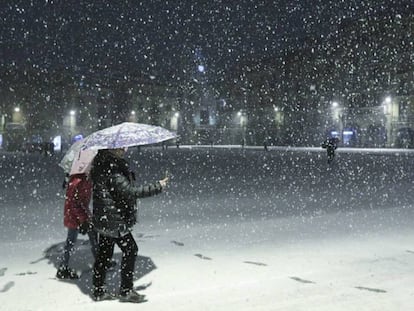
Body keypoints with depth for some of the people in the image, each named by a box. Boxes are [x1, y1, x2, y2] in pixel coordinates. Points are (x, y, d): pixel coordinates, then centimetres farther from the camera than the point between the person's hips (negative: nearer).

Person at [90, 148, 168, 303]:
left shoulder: (102, 164, 7)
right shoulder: (112, 169, -23)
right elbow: (130, 191, -27)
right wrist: (157, 187, -22)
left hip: (104, 219, 9)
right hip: (114, 220, -9)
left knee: (104, 253, 16)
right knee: (130, 250, 3)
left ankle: (98, 291, 28)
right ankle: (126, 291, 13)